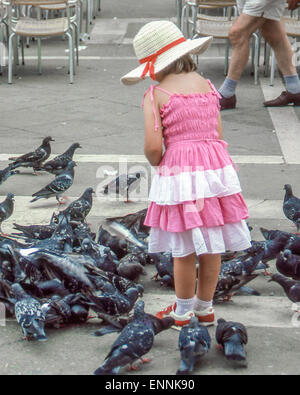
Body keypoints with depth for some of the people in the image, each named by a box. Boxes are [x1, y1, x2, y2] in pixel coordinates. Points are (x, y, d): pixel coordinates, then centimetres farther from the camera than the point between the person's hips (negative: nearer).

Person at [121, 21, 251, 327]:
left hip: (178, 174, -4)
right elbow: (217, 135, 8)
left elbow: (153, 146, -14)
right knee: (212, 248, 14)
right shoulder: (207, 86, 9)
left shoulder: (155, 95, -6)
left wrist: (156, 164, 6)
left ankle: (183, 312, 24)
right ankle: (205, 308, 29)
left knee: (184, 252, 8)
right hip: (216, 165, 5)